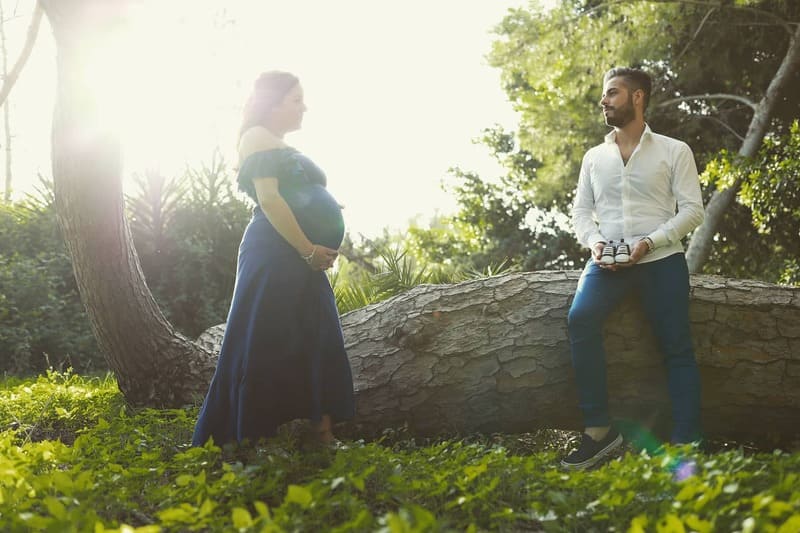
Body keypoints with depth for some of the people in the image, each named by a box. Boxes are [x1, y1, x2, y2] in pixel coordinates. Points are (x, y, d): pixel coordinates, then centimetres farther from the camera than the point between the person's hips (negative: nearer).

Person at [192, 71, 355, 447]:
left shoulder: (280, 148, 25)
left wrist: (319, 250, 13)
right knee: (267, 346, -9)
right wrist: (308, 250, -17)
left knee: (318, 347, 7)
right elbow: (269, 199, -15)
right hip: (274, 255, -10)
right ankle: (249, 441, -5)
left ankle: (324, 437, 9)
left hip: (301, 260, 10)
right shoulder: (259, 138, -3)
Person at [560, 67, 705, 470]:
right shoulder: (594, 157, 17)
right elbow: (581, 210, 15)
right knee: (580, 318, -25)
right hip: (608, 261, 2)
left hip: (661, 259, -2)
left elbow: (691, 210, -1)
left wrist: (650, 242, -16)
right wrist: (594, 242, -7)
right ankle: (598, 429, -22)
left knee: (677, 348, -9)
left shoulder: (674, 151, 5)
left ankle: (686, 445, -8)